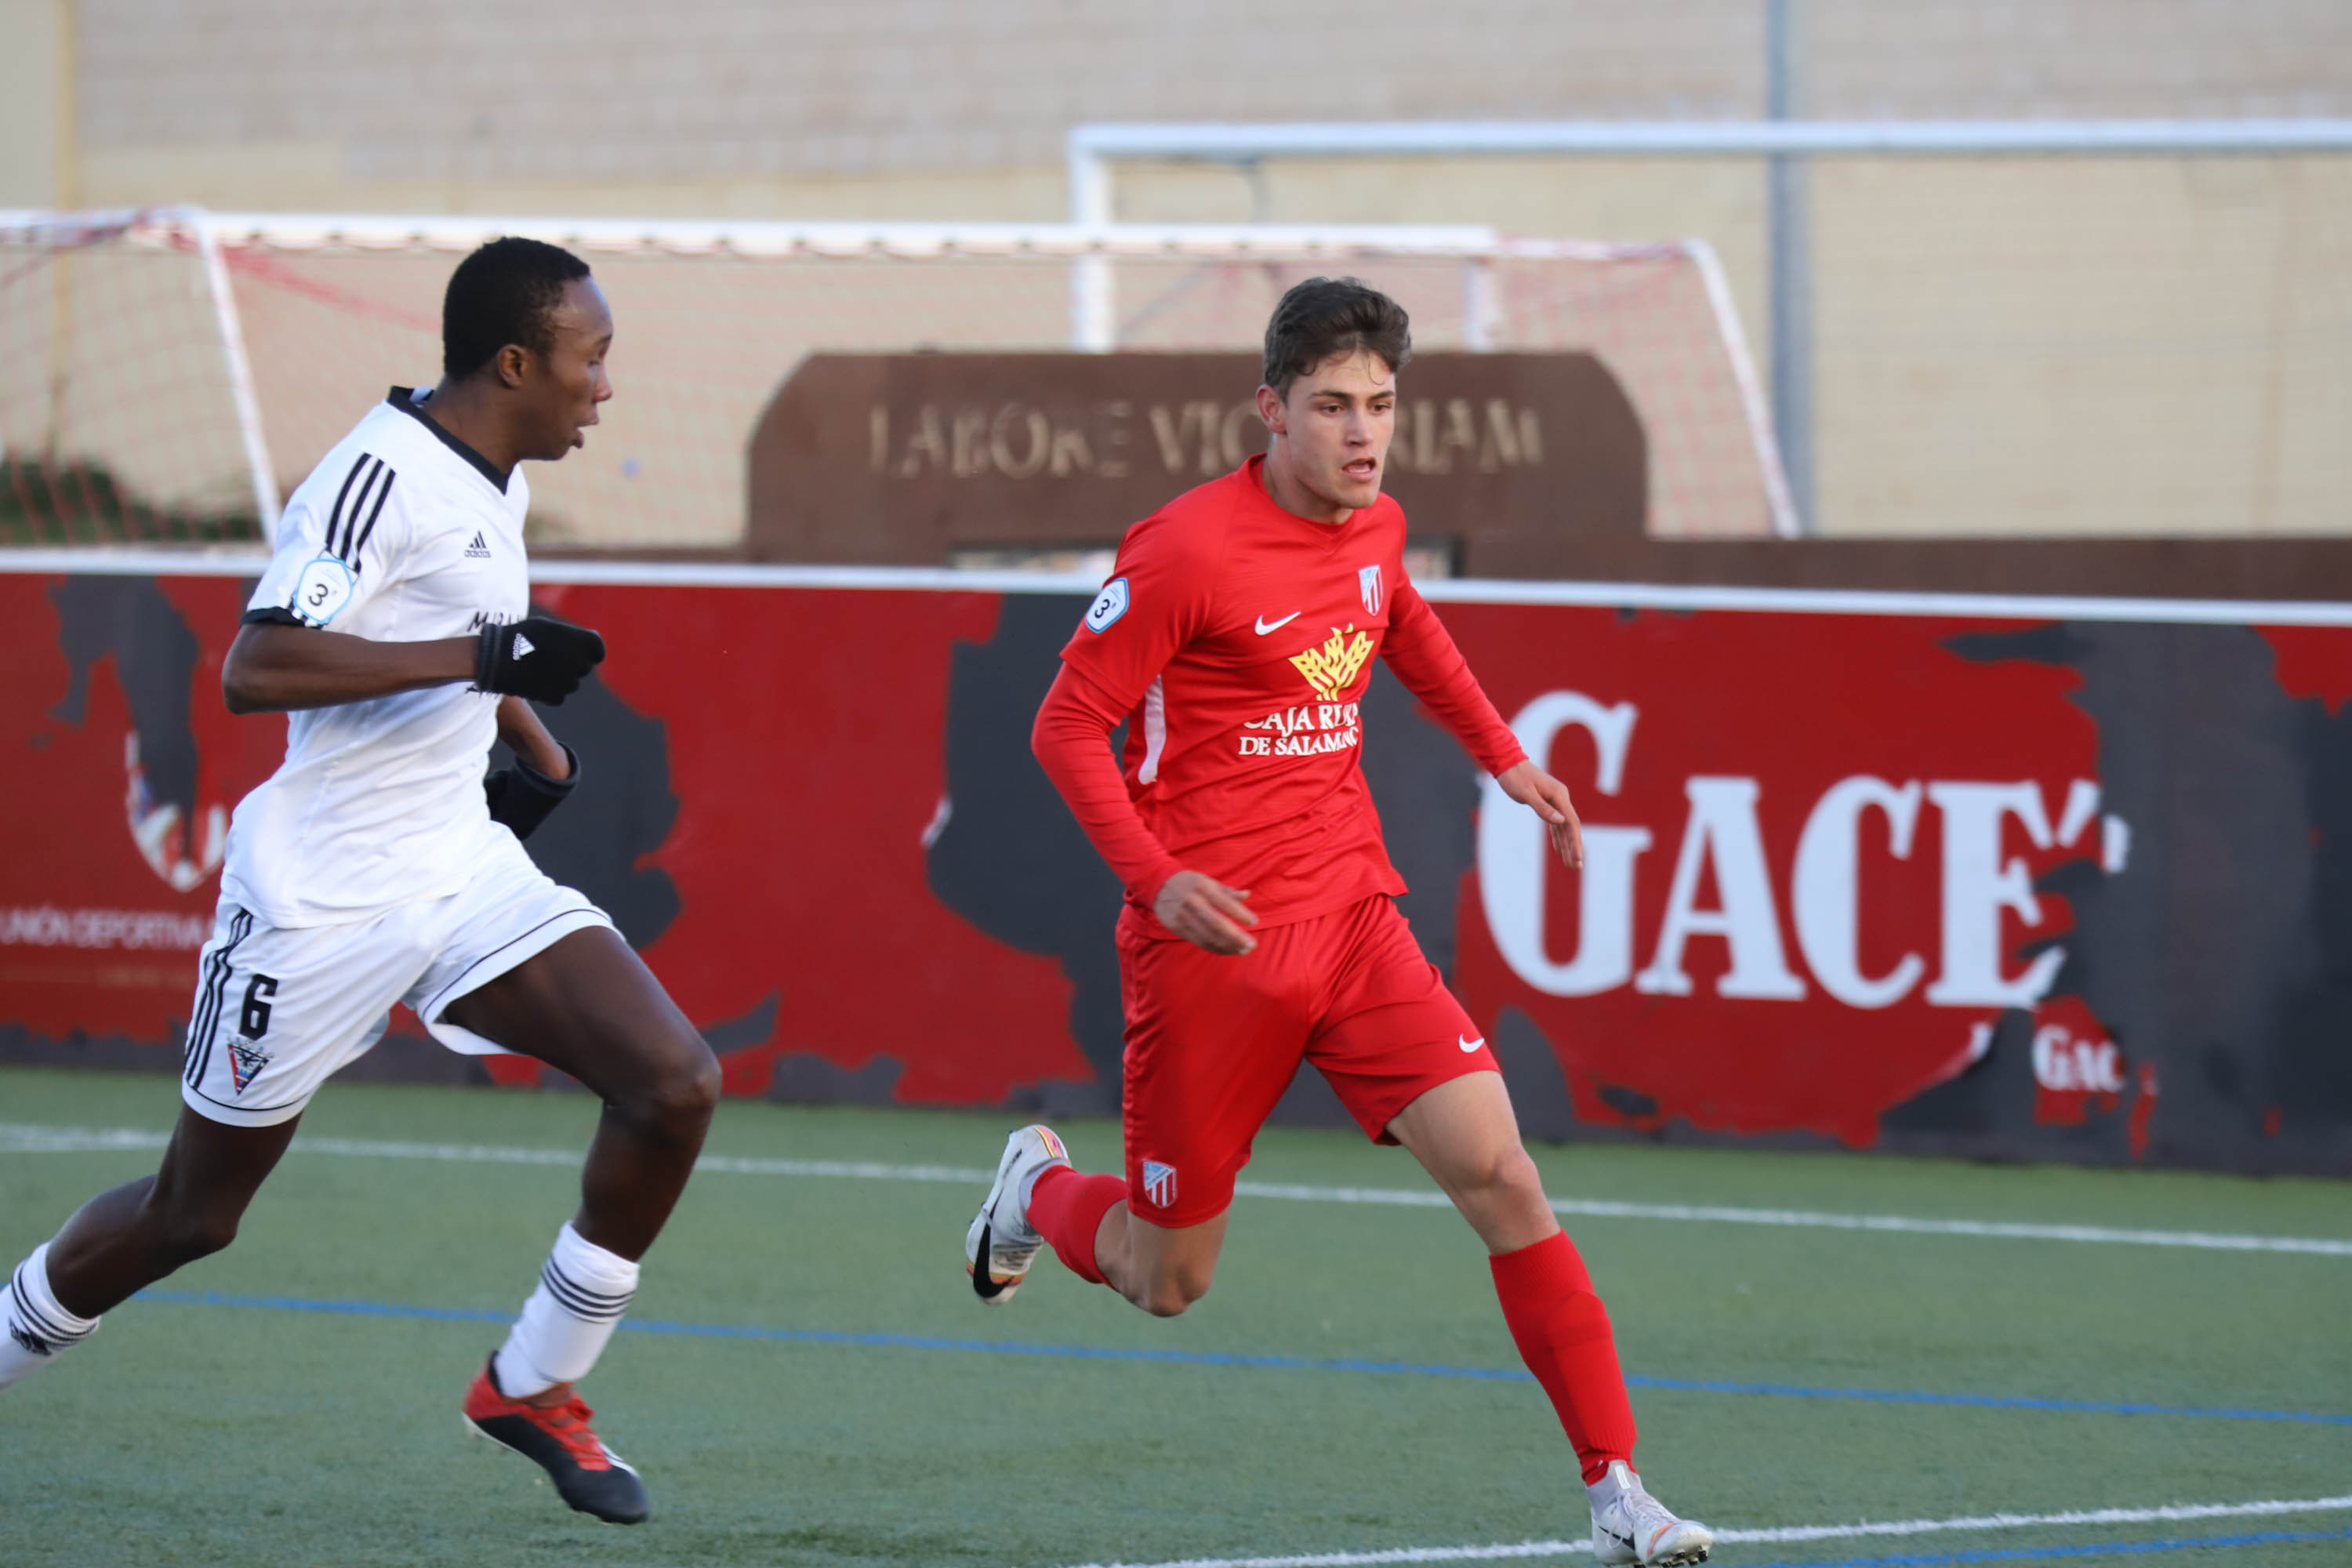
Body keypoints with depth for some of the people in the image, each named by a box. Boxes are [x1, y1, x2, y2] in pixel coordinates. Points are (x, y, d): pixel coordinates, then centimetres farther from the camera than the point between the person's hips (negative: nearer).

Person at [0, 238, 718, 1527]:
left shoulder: (495, 475, 9)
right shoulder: (383, 474, -19)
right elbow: (253, 671, -29)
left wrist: (533, 738, 24)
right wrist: (475, 657, -31)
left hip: (463, 872, 8)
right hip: (325, 893, -8)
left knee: (674, 1085, -10)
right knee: (192, 1215, 3)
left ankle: (535, 1386, 3)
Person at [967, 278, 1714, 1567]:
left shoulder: (1374, 528, 5)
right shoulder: (1187, 552, -16)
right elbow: (1067, 727, -11)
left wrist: (1501, 755, 24)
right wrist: (1156, 878, -24)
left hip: (1351, 920, 5)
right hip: (1212, 942, -5)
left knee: (1500, 1174, -13)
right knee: (1166, 1281, 6)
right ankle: (1041, 1190, 41)